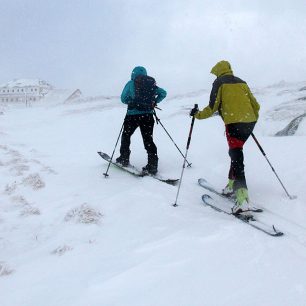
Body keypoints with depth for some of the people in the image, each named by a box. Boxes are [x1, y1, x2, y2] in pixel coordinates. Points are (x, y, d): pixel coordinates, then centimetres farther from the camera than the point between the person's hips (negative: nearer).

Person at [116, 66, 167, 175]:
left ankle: (124, 159, 26)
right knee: (148, 140, 5)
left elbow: (123, 99, 5)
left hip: (133, 114, -2)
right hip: (148, 115, 2)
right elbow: (163, 93, 6)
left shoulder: (131, 83, 2)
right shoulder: (151, 83, 10)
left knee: (126, 135, 19)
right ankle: (152, 165, -2)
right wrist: (154, 102, 15)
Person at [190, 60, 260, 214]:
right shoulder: (241, 82, 20)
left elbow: (213, 107, -3)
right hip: (249, 123, 6)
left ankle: (243, 198, -21)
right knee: (236, 153, 23)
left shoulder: (219, 82, 4)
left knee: (236, 158, -10)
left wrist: (198, 114, 12)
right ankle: (232, 185, 28)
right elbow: (255, 105, 19)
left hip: (234, 123, -6)